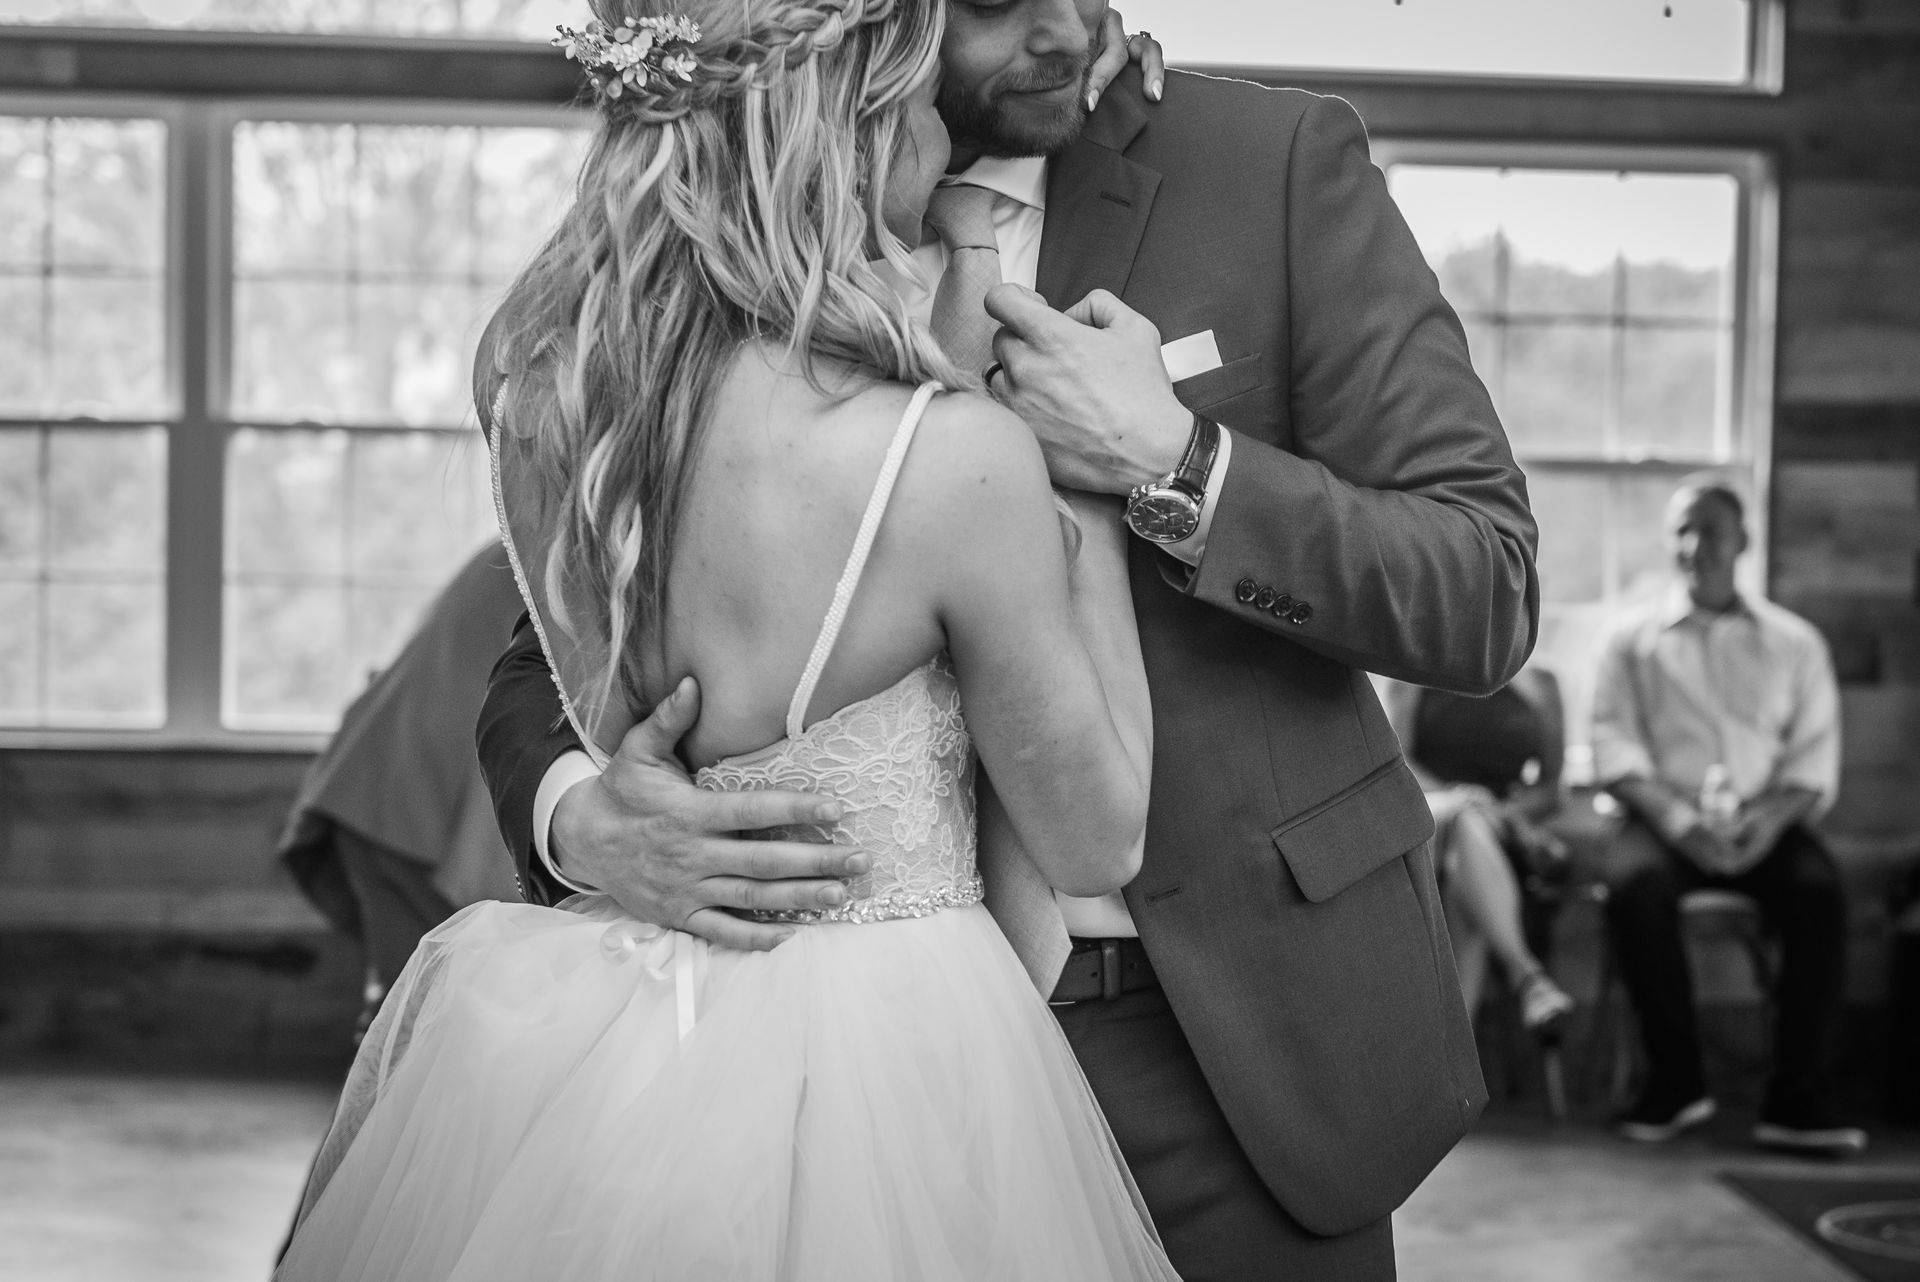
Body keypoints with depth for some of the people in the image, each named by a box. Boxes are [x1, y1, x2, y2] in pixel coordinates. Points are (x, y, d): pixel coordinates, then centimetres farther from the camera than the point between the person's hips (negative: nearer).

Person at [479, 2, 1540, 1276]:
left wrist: (1173, 464, -21)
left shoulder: (1277, 162, -6)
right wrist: (576, 814, -20)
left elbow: (1488, 595, -7)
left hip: (1235, 1039, -1)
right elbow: (553, 659, 2)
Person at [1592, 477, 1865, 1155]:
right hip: (1666, 818, -1)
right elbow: (1615, 749, 1)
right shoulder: (1634, 641, 11)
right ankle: (1676, 1080, -19)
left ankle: (1798, 1099, -27)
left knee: (1820, 888, -31)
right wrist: (1674, 815, -17)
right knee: (1634, 883, -34)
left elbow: (1815, 760, 7)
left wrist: (1772, 816, -14)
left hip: (1765, 824, 1)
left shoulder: (1795, 642, 14)